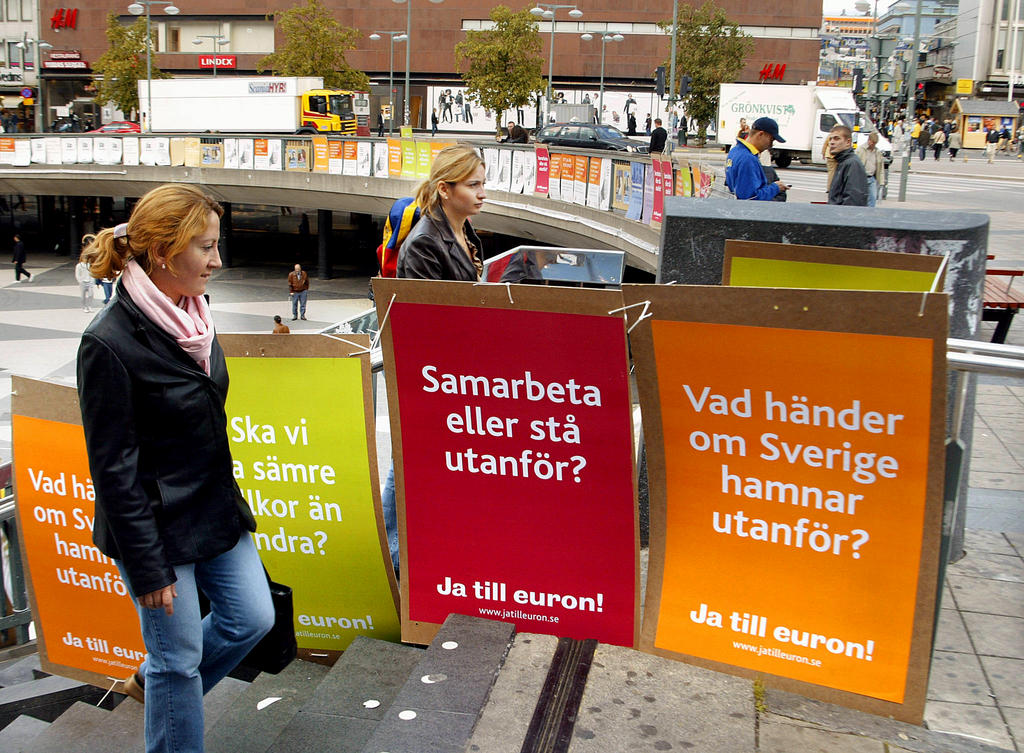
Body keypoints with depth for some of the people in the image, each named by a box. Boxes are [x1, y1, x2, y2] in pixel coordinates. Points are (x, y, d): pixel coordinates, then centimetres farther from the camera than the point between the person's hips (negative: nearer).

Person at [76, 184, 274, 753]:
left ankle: (154, 681, 39)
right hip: (157, 528, -8)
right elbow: (114, 469, -20)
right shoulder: (110, 343, -23)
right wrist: (148, 566, -17)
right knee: (180, 656, 6)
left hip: (215, 509, 8)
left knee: (253, 619, 16)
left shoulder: (191, 316, 3)